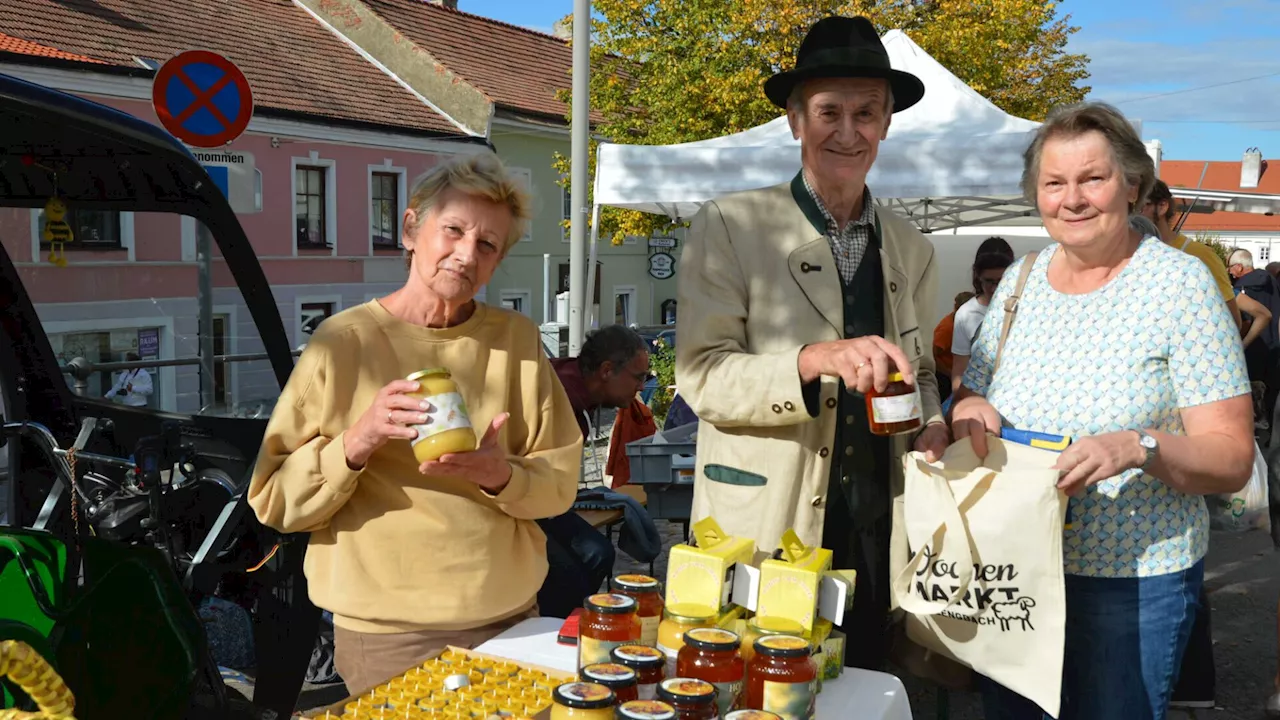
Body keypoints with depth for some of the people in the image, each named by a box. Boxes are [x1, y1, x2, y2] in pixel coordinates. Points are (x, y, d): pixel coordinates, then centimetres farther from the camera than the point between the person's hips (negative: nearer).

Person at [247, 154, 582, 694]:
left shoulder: (516, 339, 1)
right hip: (386, 635, -3)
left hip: (513, 620, 4)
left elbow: (561, 481, 1)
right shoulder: (341, 343, -8)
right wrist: (355, 443, -23)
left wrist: (502, 475, -20)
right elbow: (273, 502, -7)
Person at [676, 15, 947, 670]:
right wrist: (815, 359, -28)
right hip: (762, 535, -4)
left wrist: (929, 425, -3)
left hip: (877, 535, 5)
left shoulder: (911, 249, 9)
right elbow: (701, 374, -13)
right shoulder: (729, 227, -7)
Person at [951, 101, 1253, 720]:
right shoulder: (1019, 279, 3)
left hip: (1132, 579, -4)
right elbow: (970, 396, 11)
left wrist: (1140, 448, -33)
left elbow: (1232, 459, -14)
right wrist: (972, 412, -12)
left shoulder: (1181, 283, -11)